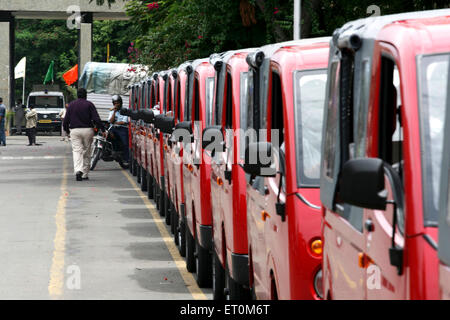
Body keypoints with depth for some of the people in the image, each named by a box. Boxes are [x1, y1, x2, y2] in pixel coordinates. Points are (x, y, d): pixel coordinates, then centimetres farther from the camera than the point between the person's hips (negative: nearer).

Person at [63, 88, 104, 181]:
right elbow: (96, 119, -8)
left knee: (77, 151, -5)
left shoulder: (71, 105, 8)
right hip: (87, 130, -1)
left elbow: (66, 120, 8)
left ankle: (78, 170, -28)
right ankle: (85, 174, 11)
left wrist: (67, 130, 22)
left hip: (74, 131, 1)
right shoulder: (89, 104, 0)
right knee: (86, 152, 8)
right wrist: (102, 129, -3)